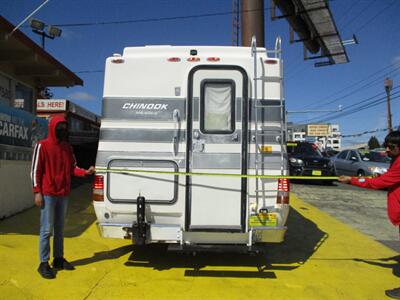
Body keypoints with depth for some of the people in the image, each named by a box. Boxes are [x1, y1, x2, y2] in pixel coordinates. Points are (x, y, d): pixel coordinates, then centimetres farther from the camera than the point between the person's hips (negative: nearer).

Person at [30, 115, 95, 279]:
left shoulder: (67, 147, 11)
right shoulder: (42, 146, -6)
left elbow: (73, 168, 11)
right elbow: (35, 170, -8)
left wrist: (86, 172, -8)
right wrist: (37, 192, -13)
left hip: (63, 194, 6)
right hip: (48, 194, -6)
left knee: (59, 229, 13)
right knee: (47, 230, -3)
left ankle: (59, 258, 23)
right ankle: (44, 263, 6)